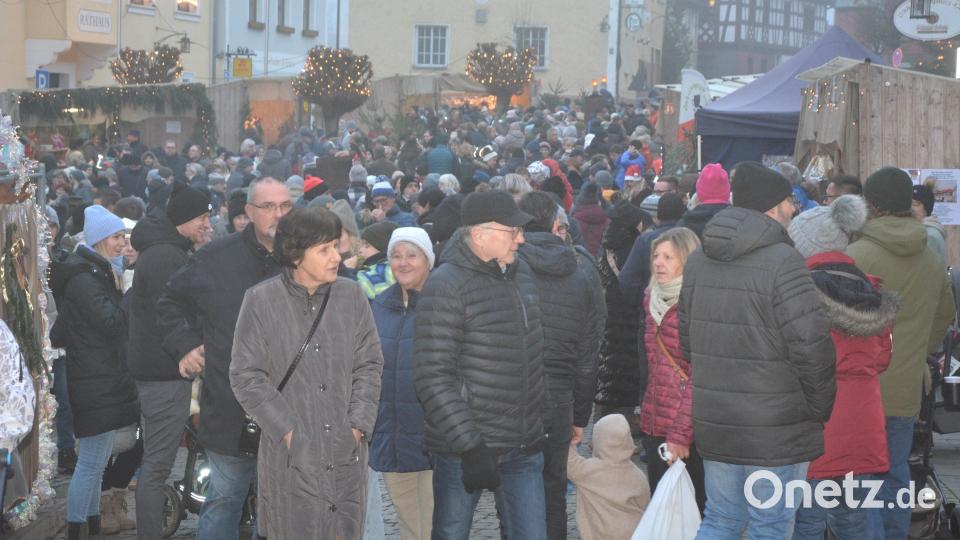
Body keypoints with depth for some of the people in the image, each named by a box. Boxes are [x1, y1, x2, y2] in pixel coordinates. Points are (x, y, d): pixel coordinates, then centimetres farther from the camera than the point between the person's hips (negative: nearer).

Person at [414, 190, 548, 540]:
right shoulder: (446, 287, -15)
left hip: (524, 447, 6)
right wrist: (468, 445, -21)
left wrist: (539, 416, 20)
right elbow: (433, 377, -19)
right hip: (466, 446, -6)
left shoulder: (520, 272, 8)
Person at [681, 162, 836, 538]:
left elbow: (687, 342, 15)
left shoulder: (698, 261, 8)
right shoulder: (782, 261, -17)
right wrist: (819, 409, -4)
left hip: (714, 425, 7)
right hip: (776, 431, -7)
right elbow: (812, 347, -19)